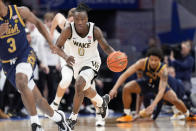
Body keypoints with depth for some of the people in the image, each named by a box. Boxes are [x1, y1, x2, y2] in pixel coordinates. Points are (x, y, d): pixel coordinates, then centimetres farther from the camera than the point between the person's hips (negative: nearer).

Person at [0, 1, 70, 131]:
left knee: (21, 83, -34)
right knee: (36, 99, 8)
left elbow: (37, 23, 9)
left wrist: (51, 44, 7)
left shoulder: (20, 12, -8)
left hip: (25, 55, -2)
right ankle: (57, 117, 34)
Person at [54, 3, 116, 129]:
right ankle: (102, 102, 57)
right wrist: (65, 57, -39)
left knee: (79, 85, -28)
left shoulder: (95, 30, -24)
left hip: (91, 62, -4)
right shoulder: (69, 30, -23)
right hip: (76, 62, 4)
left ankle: (73, 118, -13)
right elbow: (57, 46, -19)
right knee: (85, 90, 24)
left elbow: (106, 47, -19)